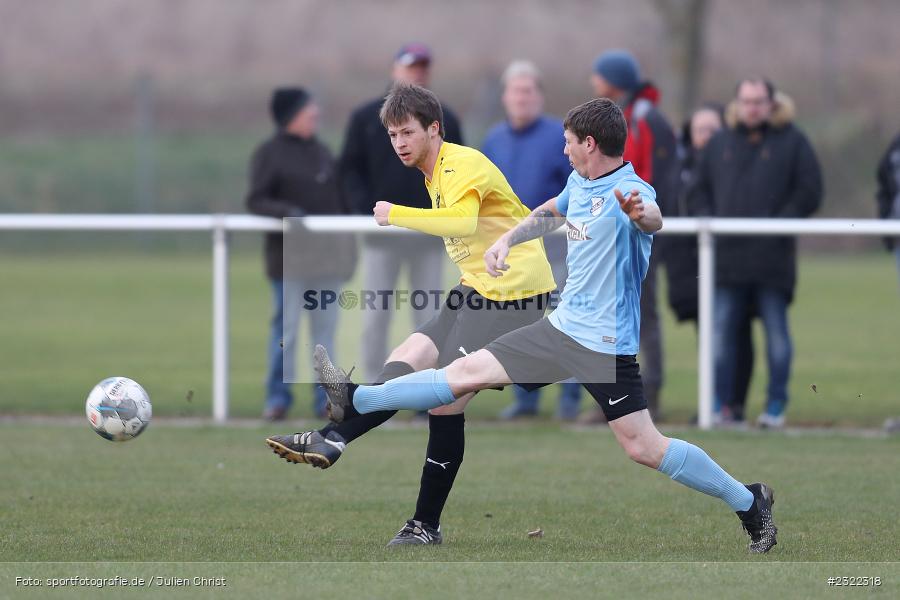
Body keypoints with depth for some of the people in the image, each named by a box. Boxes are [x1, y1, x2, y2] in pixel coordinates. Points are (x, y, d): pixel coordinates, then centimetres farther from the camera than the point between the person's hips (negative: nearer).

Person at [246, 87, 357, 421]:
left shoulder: (322, 152, 13)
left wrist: (347, 230, 8)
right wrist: (286, 211, -25)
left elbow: (337, 196, 19)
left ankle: (325, 398, 11)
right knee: (286, 328, -2)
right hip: (289, 257, -5)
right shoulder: (269, 154, -4)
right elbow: (256, 201, -10)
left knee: (326, 327, 7)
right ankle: (278, 397, 6)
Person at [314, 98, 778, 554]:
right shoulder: (579, 182, 9)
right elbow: (550, 212, 32)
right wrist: (508, 240, 21)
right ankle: (355, 400, 14)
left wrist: (641, 214, -67)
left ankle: (749, 503, 1)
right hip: (561, 328, 8)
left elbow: (653, 218, -44)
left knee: (644, 448, -11)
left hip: (605, 345, -8)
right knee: (467, 372, 8)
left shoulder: (630, 190, -19)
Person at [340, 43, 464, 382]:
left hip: (429, 233, 1)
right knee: (375, 317, -2)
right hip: (382, 232, -1)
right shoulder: (366, 118, 5)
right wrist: (364, 210, -9)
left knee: (428, 316, 2)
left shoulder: (445, 120, 9)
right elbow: (350, 169, 5)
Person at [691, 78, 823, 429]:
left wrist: (781, 222, -10)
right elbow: (701, 189, 19)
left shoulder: (791, 142, 4)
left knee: (776, 331, 2)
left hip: (772, 254, -3)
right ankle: (718, 403, 4)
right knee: (721, 331, 0)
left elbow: (810, 193, 0)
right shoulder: (720, 143, 14)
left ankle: (776, 406, 7)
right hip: (727, 255, 3)